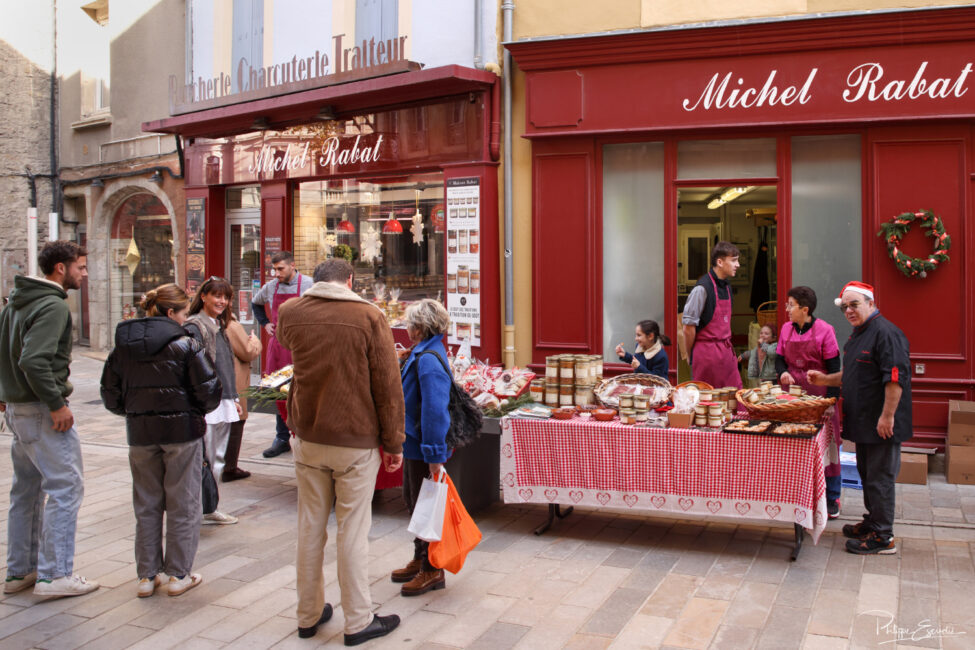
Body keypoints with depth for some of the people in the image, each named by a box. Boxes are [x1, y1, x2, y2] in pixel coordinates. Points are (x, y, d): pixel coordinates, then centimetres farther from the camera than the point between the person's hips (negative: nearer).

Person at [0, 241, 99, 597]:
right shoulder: (54, 305, -16)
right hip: (42, 411, -10)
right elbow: (34, 361, -27)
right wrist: (57, 404, -20)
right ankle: (55, 575, 0)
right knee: (65, 487, -3)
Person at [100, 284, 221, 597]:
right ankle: (179, 574, 15)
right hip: (182, 431, -4)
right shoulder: (185, 345, -12)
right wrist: (199, 412, 7)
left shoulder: (123, 347, 3)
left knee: (146, 505, 15)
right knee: (182, 504, 8)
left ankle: (147, 576, 21)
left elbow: (111, 397, 6)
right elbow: (208, 391, -13)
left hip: (140, 434, 4)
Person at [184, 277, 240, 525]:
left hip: (224, 403, 9)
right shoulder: (194, 327, -11)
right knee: (204, 460, -4)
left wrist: (234, 398, 21)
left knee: (218, 458, 13)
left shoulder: (220, 326, 15)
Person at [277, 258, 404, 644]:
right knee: (353, 531, 5)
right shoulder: (369, 317, -10)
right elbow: (387, 385, -9)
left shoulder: (290, 313, 0)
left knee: (310, 527, 13)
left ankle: (309, 615, 26)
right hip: (356, 440, -3)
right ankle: (358, 622, 15)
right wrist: (393, 442, -1)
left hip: (307, 437, 4)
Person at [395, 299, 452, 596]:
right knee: (413, 502, 20)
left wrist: (435, 455, -29)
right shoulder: (420, 354, 8)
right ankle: (420, 559, 35)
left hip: (424, 450, -10)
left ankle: (433, 571, 16)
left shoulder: (428, 360, -25)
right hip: (414, 444, 10)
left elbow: (435, 411, -29)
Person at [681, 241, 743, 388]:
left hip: (726, 350, 8)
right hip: (707, 352, -8)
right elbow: (688, 327, -14)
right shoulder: (703, 288, -15)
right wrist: (692, 357, -4)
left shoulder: (727, 286, 11)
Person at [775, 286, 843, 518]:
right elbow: (779, 358, 14)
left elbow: (833, 368, -7)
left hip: (819, 395, -4)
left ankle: (831, 499, 13)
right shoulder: (786, 329, 6)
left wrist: (832, 400, -13)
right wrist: (783, 372, -9)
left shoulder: (824, 330, -7)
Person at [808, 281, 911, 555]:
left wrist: (887, 416, -25)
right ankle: (872, 522, 31)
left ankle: (882, 537, 5)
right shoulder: (858, 334, 15)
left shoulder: (885, 333, -18)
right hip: (863, 423, 10)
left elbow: (895, 378, -24)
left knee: (879, 478, -3)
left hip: (881, 424, -10)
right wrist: (826, 379, 13)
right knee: (867, 474, 18)